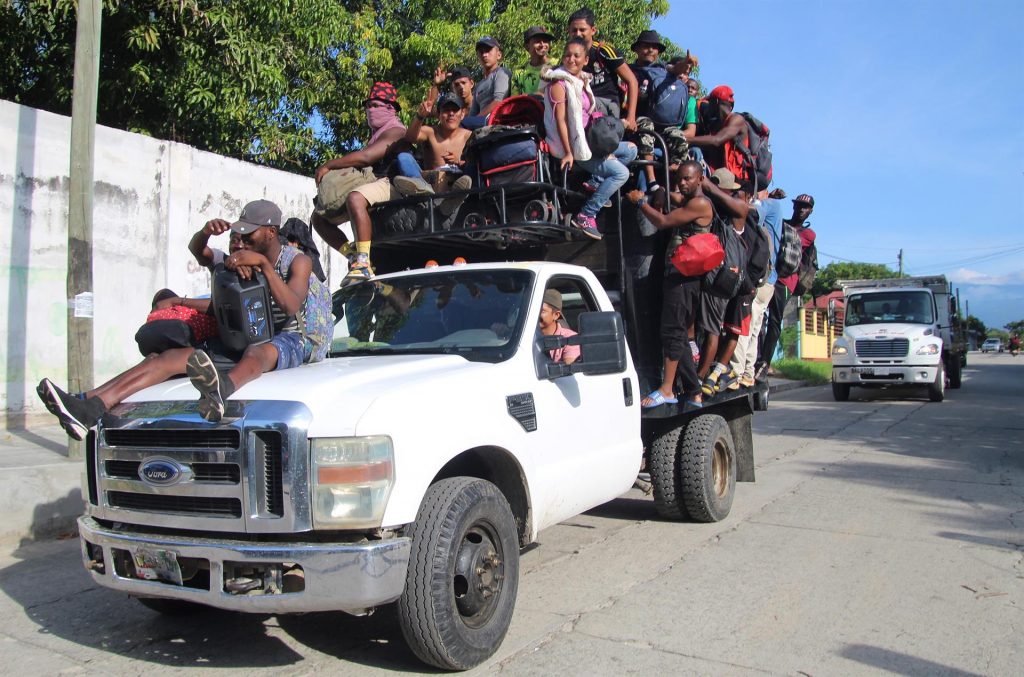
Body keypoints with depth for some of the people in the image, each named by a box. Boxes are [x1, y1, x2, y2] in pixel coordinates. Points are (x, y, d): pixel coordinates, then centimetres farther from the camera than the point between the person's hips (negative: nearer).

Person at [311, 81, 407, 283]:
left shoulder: (395, 132, -5)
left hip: (389, 184, -10)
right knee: (319, 218, 8)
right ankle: (354, 255, -5)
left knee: (355, 198, -43)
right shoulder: (376, 134, 28)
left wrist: (328, 165, -11)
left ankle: (364, 261, -46)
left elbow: (365, 157, -18)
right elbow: (362, 165, 20)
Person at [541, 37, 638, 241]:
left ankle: (596, 180, 7)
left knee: (631, 150, 17)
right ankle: (585, 216, -17)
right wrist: (568, 153, -24)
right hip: (575, 145, -9)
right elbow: (560, 120, -19)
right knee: (621, 172, -17)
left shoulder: (582, 81, 12)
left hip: (588, 139, 9)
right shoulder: (559, 83, -14)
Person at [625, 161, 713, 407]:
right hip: (677, 273, 10)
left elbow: (663, 222, -9)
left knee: (672, 330, -13)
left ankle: (667, 389, -14)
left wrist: (640, 201, 2)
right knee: (679, 334, 9)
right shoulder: (684, 203, 25)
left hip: (685, 275, -10)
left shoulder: (700, 204, -7)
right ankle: (694, 393, 12)